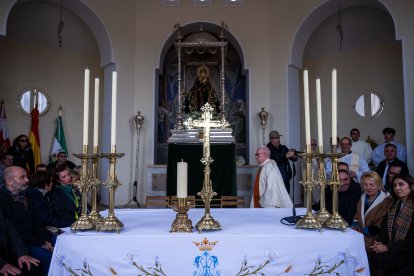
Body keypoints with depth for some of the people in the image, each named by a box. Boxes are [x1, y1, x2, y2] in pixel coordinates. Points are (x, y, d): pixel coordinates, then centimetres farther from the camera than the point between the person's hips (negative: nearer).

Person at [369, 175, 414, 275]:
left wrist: (388, 247, -17)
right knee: (368, 256, -23)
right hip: (391, 249, 5)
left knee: (378, 260, -28)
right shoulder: (393, 206, 13)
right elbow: (384, 228, 13)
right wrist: (379, 242, -7)